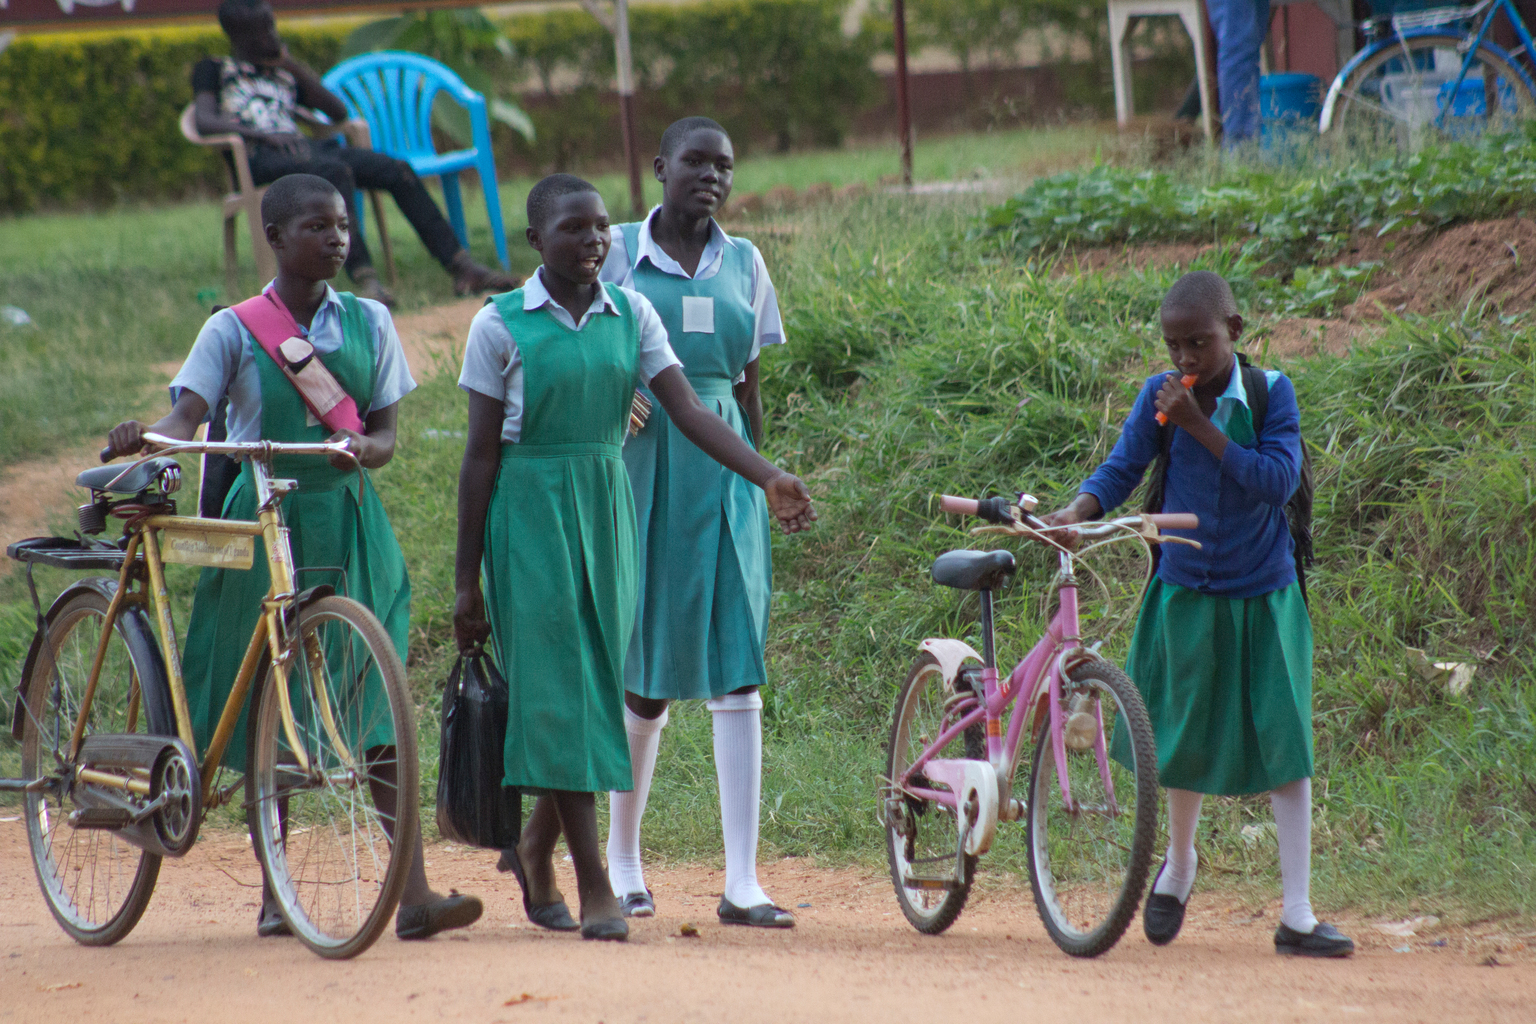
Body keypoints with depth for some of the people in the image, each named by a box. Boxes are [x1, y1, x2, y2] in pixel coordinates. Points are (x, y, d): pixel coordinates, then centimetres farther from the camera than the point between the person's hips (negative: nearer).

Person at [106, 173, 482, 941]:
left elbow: (385, 434, 6)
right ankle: (274, 895, 16)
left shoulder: (368, 324, 7)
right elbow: (187, 415, -9)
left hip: (349, 523, 1)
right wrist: (146, 438, -31)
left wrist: (361, 448, -18)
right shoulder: (234, 330, 0)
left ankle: (413, 893, -14)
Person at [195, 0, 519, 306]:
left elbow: (338, 112, 23)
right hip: (260, 159, -6)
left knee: (396, 170, -13)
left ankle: (463, 268, -17)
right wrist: (263, 134, -21)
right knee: (336, 171, -37)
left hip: (303, 148, 6)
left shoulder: (283, 73, 30)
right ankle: (365, 281, -51)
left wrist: (294, 65, 15)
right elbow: (205, 121, -6)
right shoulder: (213, 70, 14)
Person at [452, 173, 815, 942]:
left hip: (606, 511, 4)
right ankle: (595, 887, -7)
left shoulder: (631, 315, 5)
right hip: (530, 513, -4)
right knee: (562, 688, -7)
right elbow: (480, 455, -3)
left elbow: (687, 407, -5)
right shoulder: (501, 325, -5)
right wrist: (466, 580, -3)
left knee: (593, 684, 8)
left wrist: (768, 477, -20)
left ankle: (536, 848, 30)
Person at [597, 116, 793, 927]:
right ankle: (622, 856, 22)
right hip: (639, 470, -2)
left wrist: (757, 482, 14)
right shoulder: (618, 254, 2)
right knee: (645, 673, 3)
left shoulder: (742, 264, 11)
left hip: (722, 475, 2)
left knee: (735, 673, -6)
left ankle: (742, 882, -7)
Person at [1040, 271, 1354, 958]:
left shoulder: (1270, 393, -10)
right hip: (1186, 593, 2)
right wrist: (1079, 510, -25)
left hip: (1263, 597, -2)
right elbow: (1121, 469, -5)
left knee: (1284, 742, -6)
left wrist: (1199, 426, -26)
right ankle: (1179, 863, 40)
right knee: (1187, 738, 11)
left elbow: (1277, 480, -20)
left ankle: (1297, 917, -3)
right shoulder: (1160, 396, -5)